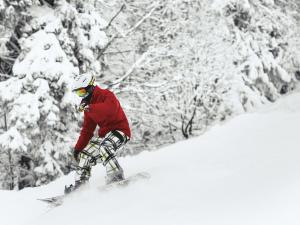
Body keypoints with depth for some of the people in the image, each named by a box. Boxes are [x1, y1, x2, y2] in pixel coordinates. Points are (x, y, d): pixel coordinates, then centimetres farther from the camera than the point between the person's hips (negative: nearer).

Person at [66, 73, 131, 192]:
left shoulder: (106, 95, -13)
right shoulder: (89, 105, 13)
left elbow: (111, 108, -37)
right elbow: (87, 129, 18)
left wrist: (89, 107, -38)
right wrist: (78, 148, 12)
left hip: (119, 130, -9)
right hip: (104, 134, 9)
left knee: (104, 149, -35)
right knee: (84, 155, 3)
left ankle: (117, 178, -35)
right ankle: (79, 186, 8)